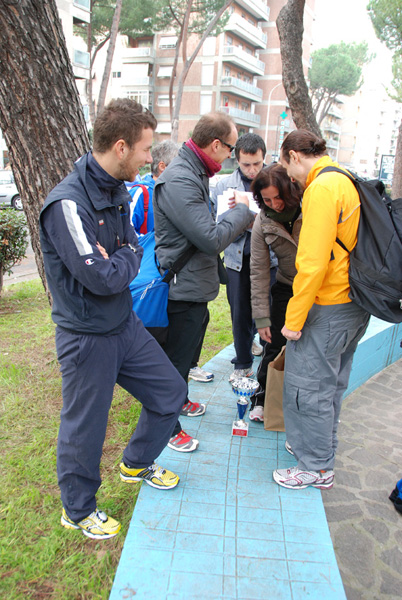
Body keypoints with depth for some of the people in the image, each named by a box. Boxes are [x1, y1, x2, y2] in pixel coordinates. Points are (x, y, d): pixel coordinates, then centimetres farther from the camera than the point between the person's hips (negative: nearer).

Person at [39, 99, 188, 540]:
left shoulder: (117, 191, 4)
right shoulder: (68, 203, -24)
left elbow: (135, 248, 9)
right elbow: (101, 278, -27)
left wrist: (117, 259, -12)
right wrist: (126, 260, -8)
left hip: (125, 324, 8)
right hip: (87, 338, -8)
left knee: (169, 393, 17)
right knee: (84, 428, 10)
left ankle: (137, 463, 42)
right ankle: (78, 510, 35)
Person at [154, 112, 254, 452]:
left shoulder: (194, 174, 10)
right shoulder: (179, 181, -24)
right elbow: (211, 239, -27)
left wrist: (240, 219, 5)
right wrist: (241, 210, -13)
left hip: (194, 286, 11)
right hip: (185, 288, -11)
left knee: (187, 348, 26)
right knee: (177, 358, 4)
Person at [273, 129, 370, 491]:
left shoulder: (322, 187, -17)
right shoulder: (347, 182, 12)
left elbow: (313, 262, -23)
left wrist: (294, 318, -16)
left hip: (327, 308, -9)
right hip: (354, 304, 10)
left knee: (308, 387, 4)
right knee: (331, 384, 21)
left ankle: (317, 468, 18)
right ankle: (322, 447, 37)